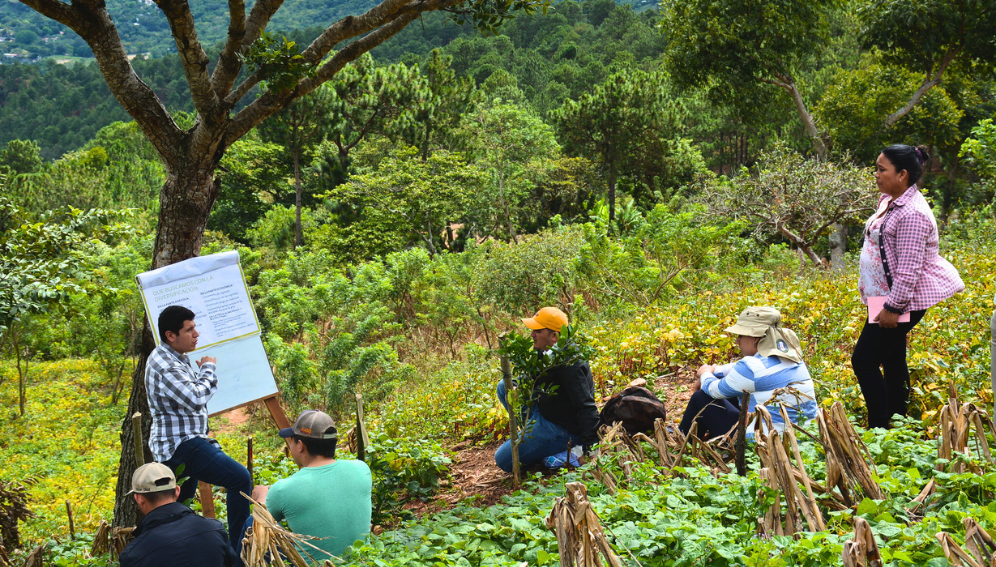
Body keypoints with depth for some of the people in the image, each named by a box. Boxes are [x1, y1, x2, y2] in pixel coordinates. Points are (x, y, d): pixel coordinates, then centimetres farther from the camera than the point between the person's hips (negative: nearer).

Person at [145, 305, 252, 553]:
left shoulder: (176, 357, 15)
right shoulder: (163, 365, -18)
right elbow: (195, 399, -26)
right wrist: (208, 369, -12)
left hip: (179, 443, 11)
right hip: (181, 445, -11)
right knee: (240, 479, -20)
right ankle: (238, 551, -18)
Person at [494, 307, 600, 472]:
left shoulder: (568, 364, -29)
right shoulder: (545, 353, 2)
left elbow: (586, 407, -30)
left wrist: (589, 445, -31)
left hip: (563, 430, -10)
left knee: (504, 461, -7)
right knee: (504, 386, 10)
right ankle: (529, 433, 10)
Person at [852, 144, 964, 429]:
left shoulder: (912, 214, -23)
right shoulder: (889, 201, 9)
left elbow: (908, 270, -25)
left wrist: (892, 308, -23)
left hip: (901, 300, -10)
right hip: (887, 297, 10)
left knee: (864, 361, -9)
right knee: (892, 361, 16)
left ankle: (880, 429, -3)